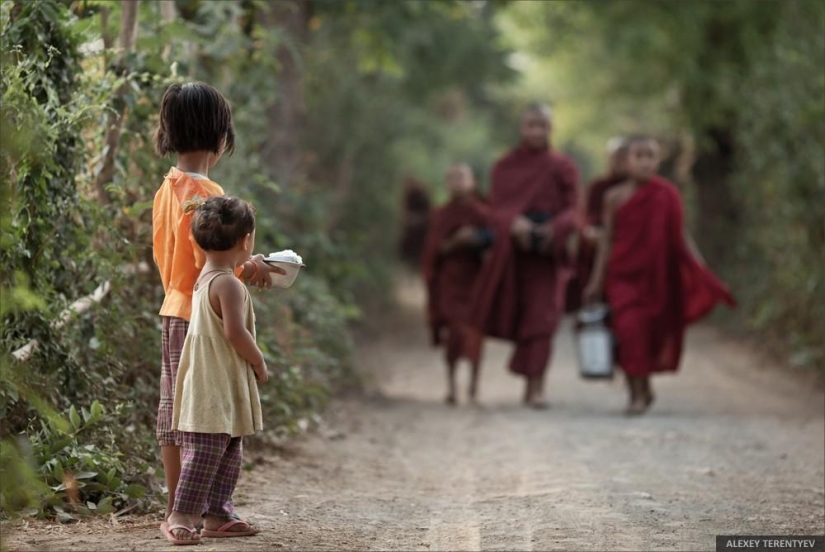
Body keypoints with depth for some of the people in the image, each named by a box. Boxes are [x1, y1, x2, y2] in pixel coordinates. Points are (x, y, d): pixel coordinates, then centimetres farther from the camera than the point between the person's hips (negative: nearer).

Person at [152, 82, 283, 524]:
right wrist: (249, 270, -4)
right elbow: (210, 264, -21)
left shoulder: (167, 189, 9)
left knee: (174, 416, 13)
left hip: (173, 311, 9)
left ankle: (175, 511, 20)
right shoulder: (205, 193, -19)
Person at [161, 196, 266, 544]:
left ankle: (217, 515, 19)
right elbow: (236, 332, -24)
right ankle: (181, 517, -8)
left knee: (228, 457, 15)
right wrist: (259, 362, -10)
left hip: (224, 391, 10)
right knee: (205, 456, -8)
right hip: (216, 391, -10)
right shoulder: (228, 284, -17)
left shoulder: (205, 280, 12)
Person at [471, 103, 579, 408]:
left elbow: (572, 210, 0)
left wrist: (553, 228, -21)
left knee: (541, 316, -9)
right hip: (512, 252, 2)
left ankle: (536, 385, -11)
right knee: (514, 314, 3)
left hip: (547, 253, -2)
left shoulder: (563, 167, 5)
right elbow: (495, 209, 1)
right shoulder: (504, 166, 8)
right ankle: (532, 380, 20)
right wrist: (514, 223, -21)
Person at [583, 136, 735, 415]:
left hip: (655, 274, 0)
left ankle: (642, 390, 28)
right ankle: (638, 391, -5)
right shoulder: (615, 196, 1)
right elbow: (607, 240, 6)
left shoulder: (666, 196, -1)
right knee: (629, 329, -15)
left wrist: (703, 272, -4)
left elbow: (680, 237, 3)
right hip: (622, 274, 0)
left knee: (650, 333, 7)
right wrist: (597, 280, 4)